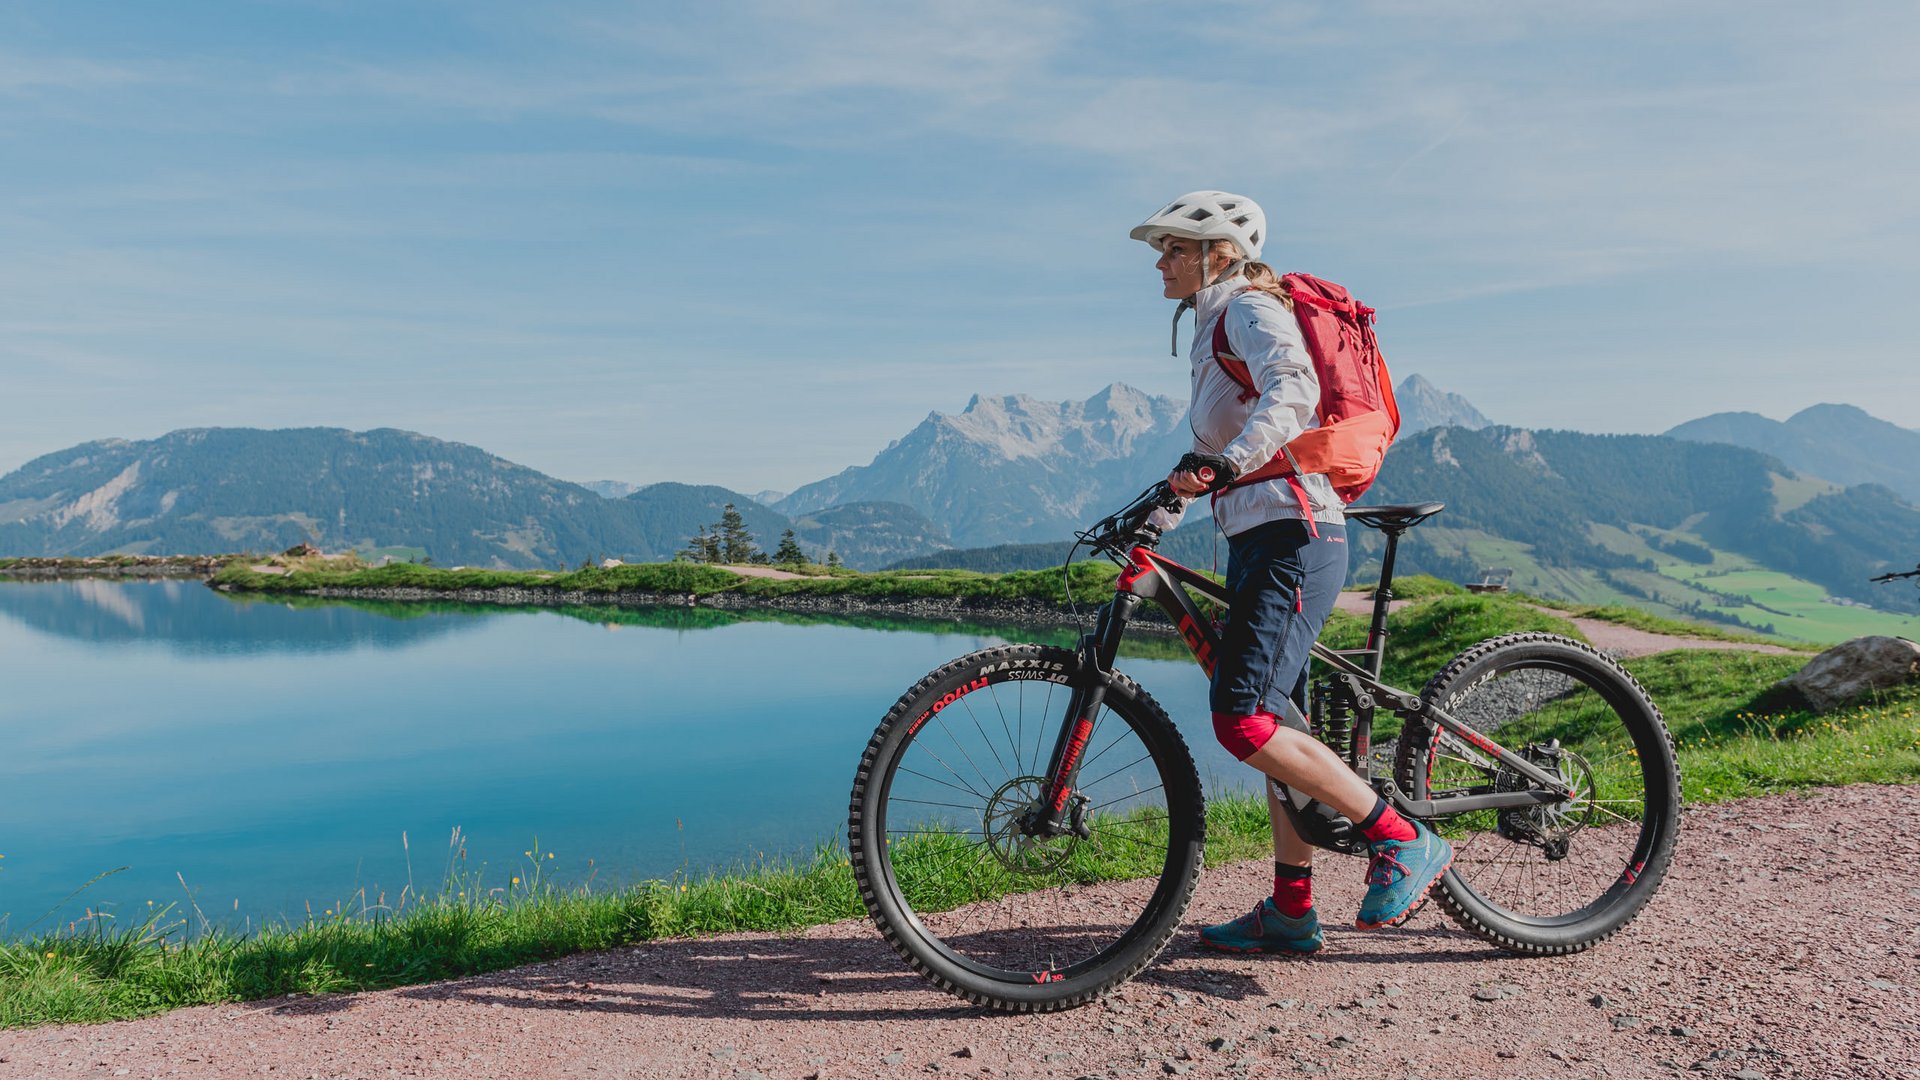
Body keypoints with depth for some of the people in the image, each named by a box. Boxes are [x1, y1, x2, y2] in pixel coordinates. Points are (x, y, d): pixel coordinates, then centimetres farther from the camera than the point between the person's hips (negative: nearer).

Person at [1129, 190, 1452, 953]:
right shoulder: (1212, 326, 22)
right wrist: (1156, 516, 23)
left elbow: (1293, 387, -29)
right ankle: (1290, 912, 19)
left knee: (1242, 721, -17)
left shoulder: (1251, 309, -6)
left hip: (1293, 537, -10)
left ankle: (1404, 841, -3)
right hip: (1260, 542, 10)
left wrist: (1225, 463, -40)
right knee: (1277, 725, 10)